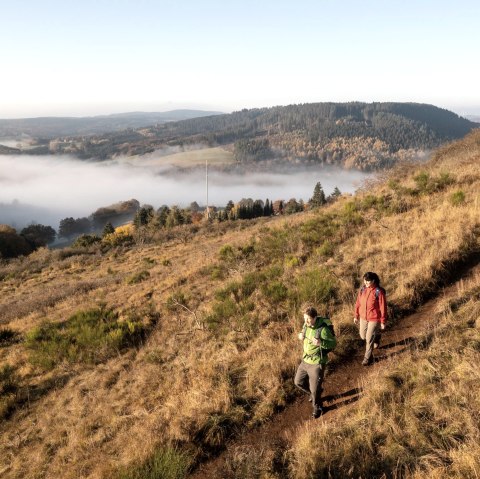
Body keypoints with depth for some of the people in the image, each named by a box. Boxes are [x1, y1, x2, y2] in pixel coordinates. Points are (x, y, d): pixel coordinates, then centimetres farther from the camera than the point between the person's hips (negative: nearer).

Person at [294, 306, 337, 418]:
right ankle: (314, 393, 46)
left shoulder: (323, 329, -27)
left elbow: (334, 343, -19)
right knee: (298, 382, 19)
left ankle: (317, 408, 36)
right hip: (305, 360, 7)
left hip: (317, 363, -7)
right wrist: (301, 335, -9)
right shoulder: (306, 325, -7)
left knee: (315, 388, 7)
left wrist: (321, 343, -36)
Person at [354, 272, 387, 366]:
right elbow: (358, 303, 4)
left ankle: (368, 358, 19)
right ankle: (376, 335, 51)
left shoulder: (379, 292, -22)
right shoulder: (362, 289, -6)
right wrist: (356, 316, 9)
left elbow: (383, 307, -15)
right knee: (363, 336, 19)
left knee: (369, 339, -1)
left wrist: (383, 322, -11)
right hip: (363, 317, 6)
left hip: (374, 318, -6)